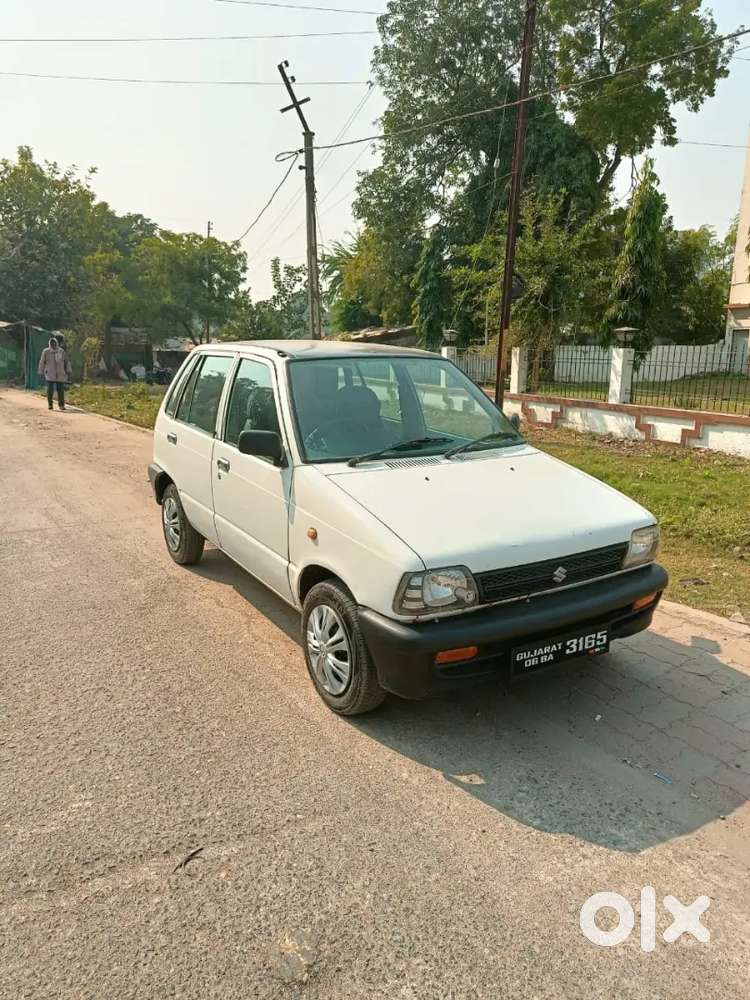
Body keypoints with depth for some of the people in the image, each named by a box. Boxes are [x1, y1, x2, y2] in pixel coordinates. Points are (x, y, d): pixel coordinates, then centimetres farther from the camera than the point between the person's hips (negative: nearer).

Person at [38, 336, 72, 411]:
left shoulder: (61, 351, 3)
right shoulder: (46, 351, -2)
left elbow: (66, 362, 7)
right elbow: (42, 362, 3)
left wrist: (68, 372, -1)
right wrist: (41, 373, 3)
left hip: (60, 374, 2)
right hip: (50, 374, -2)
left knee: (61, 390, -1)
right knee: (50, 389, -10)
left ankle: (61, 405, 11)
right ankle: (50, 404, 6)